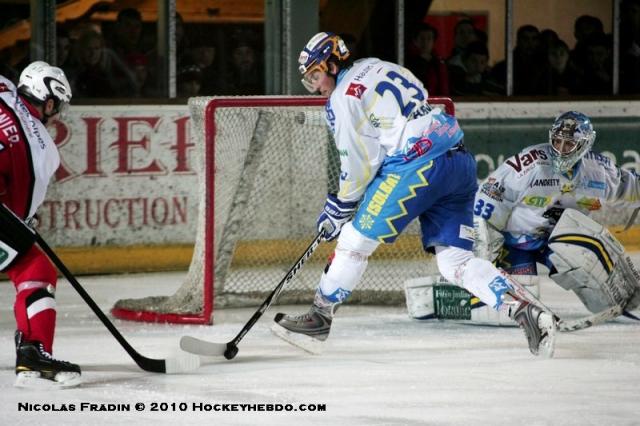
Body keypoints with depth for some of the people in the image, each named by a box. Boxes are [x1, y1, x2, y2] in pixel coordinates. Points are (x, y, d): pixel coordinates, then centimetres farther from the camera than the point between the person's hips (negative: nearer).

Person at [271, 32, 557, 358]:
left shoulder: (343, 97, 0)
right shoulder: (376, 68, 25)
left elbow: (360, 164, -2)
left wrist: (339, 207, 11)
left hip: (418, 165, -8)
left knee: (356, 239, 5)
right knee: (455, 261, 6)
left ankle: (319, 317, 13)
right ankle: (524, 309, -10)